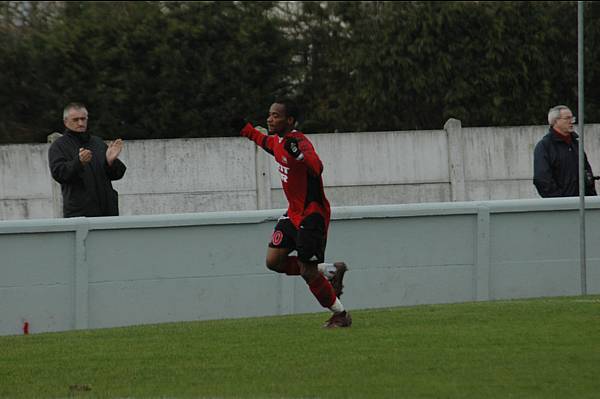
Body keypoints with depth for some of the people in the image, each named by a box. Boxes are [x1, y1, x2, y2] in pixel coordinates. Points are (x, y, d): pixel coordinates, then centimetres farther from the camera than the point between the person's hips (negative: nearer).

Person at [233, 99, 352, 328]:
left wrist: (299, 154, -58)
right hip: (294, 213, 9)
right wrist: (245, 130, 34)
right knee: (274, 261, 2)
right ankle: (331, 271, 17)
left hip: (312, 214, -9)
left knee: (307, 272, -6)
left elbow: (317, 167, -41)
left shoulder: (299, 142, -22)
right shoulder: (278, 141, 6)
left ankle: (341, 315, 13)